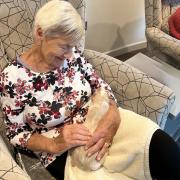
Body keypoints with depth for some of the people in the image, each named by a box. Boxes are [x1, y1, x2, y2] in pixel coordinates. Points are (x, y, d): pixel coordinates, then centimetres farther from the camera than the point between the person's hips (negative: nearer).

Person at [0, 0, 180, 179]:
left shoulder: (71, 54, -4)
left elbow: (99, 85, 1)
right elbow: (16, 134, -6)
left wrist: (112, 114, -20)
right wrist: (54, 144, -23)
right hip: (62, 151, -3)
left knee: (165, 147, -18)